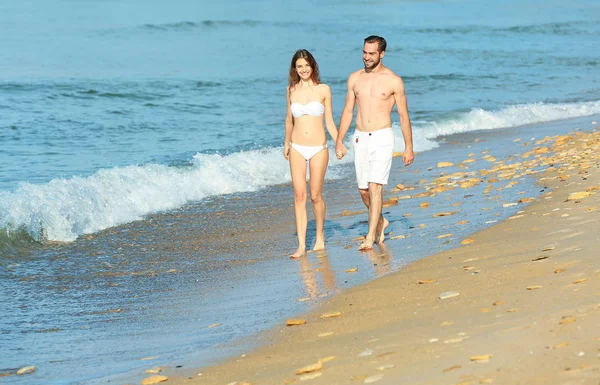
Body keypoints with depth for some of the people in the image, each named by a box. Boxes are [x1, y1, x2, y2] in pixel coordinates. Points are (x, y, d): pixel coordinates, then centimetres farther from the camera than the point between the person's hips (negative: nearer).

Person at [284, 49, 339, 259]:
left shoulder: (323, 90, -1)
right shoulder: (291, 90, 5)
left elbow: (329, 121, 2)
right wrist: (286, 143, 24)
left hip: (318, 149, -2)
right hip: (297, 149, 2)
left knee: (316, 195, 3)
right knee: (299, 195, -4)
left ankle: (320, 238, 25)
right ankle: (301, 245, -5)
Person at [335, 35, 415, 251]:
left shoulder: (394, 81, -4)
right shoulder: (355, 78, 7)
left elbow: (404, 115, 1)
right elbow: (348, 111, 12)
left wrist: (409, 147, 1)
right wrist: (339, 141, 6)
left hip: (382, 138, -5)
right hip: (360, 138, 5)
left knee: (374, 187, -15)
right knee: (364, 191, 11)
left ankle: (370, 238, -14)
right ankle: (380, 222, 37)